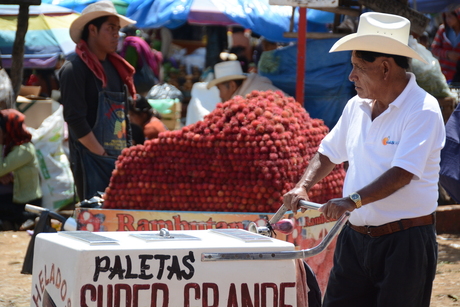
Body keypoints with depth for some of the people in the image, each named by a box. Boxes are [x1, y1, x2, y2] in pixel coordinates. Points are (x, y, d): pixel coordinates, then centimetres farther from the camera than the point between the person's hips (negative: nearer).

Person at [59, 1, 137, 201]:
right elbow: (75, 119, -15)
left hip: (119, 161, 7)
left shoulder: (116, 68, 14)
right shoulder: (75, 69, -8)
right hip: (91, 162, -7)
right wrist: (102, 154, -15)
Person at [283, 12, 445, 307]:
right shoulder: (357, 107, 10)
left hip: (404, 242, -7)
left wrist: (353, 200, -32)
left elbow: (403, 172, -23)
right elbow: (329, 153, 22)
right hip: (355, 237, 7)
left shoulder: (423, 110, -13)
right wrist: (302, 188, 4)